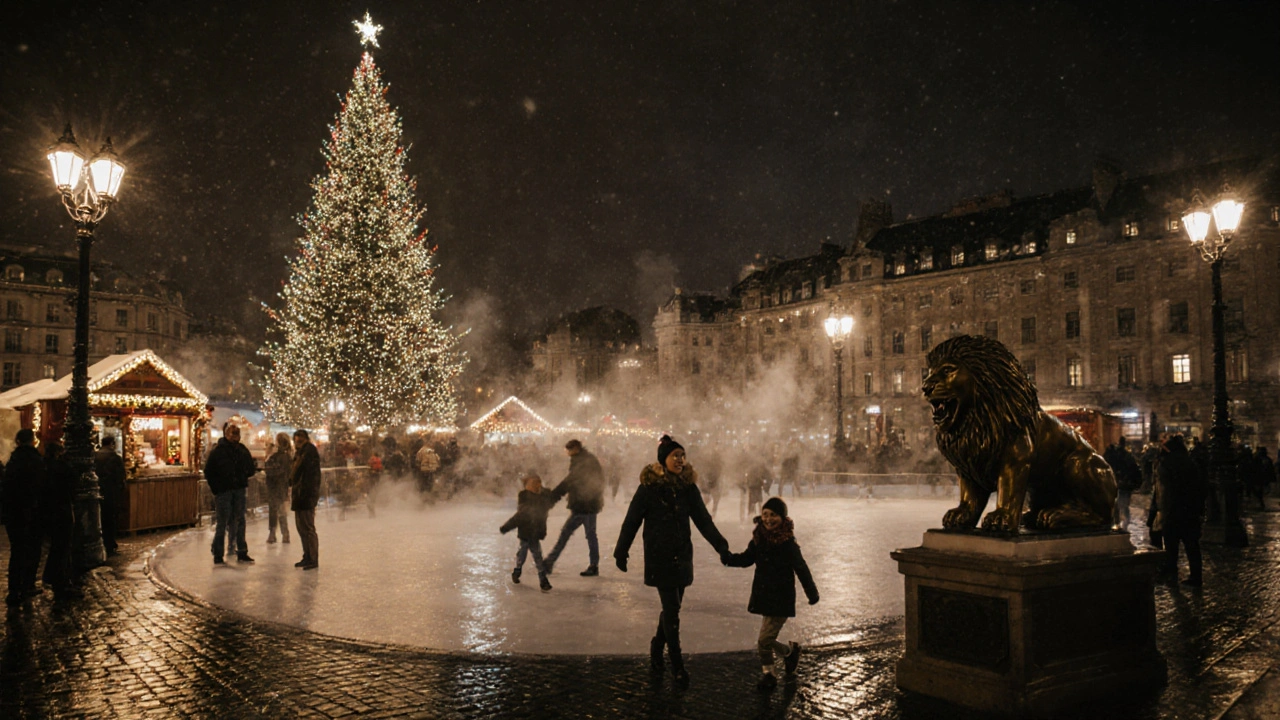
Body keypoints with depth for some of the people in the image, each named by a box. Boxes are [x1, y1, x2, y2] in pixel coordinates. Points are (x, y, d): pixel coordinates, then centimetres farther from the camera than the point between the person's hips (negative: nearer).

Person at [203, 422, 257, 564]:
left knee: (239, 521, 9)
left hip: (239, 490, 4)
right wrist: (215, 488, -9)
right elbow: (208, 472, -6)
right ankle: (218, 556, 9)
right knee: (223, 523, 0)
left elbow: (250, 469, 13)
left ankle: (242, 553, 17)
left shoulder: (242, 449, 7)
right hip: (223, 491, -4)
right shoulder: (217, 450, -6)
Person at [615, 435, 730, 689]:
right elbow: (632, 521, -5)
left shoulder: (688, 486, 2)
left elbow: (703, 520, 4)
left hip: (683, 557, 5)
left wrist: (721, 546, -4)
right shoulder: (649, 486, -11)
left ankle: (657, 647, 36)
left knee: (672, 608, 12)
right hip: (659, 558, -5)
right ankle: (678, 668, 4)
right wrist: (621, 552, -2)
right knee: (671, 610, -5)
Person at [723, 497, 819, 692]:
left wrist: (812, 593, -5)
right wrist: (729, 558, -11)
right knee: (768, 639, 14)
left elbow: (801, 569, -10)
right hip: (763, 597, 6)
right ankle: (790, 652, 39)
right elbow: (747, 558, 8)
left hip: (781, 599, -6)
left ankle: (768, 674, 21)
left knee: (764, 641, -4)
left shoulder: (788, 543, -15)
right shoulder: (759, 539, 0)